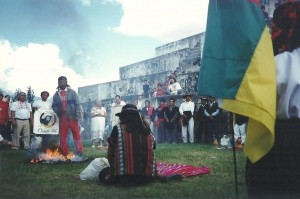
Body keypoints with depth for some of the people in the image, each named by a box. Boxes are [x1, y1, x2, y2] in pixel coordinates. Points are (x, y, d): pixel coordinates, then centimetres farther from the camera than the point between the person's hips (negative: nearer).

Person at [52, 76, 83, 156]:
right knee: (62, 136, 5)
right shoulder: (56, 95, 10)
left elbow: (77, 104, 0)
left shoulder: (72, 92, 4)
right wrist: (58, 111, -9)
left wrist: (77, 115, -9)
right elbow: (54, 106, 11)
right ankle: (64, 153, 12)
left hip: (72, 117, -2)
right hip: (62, 118, 3)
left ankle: (79, 151, -2)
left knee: (76, 135, -4)